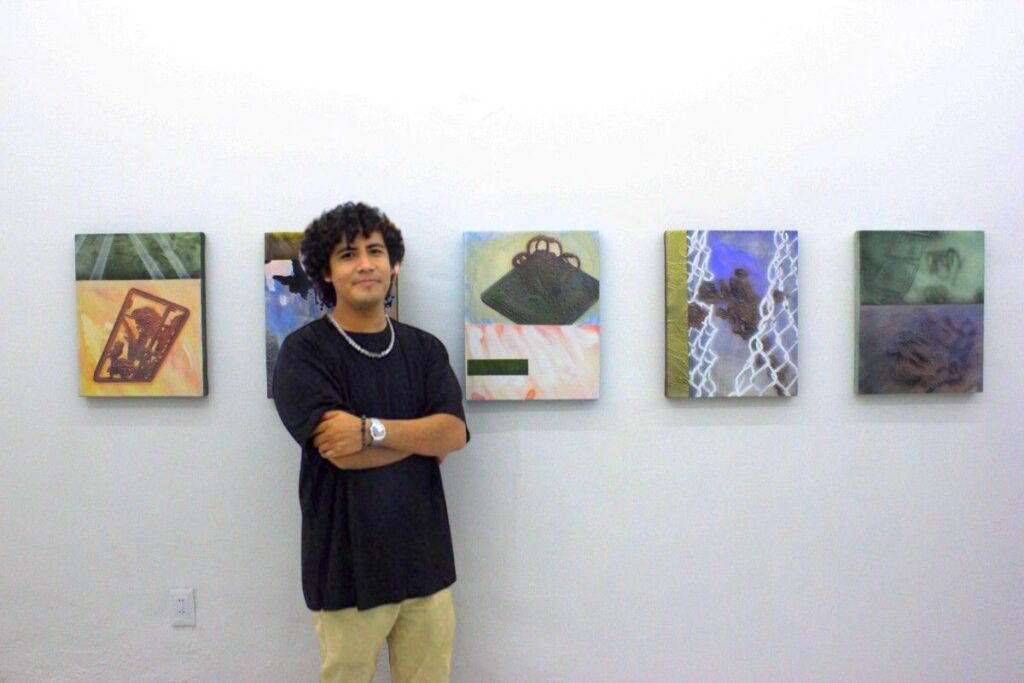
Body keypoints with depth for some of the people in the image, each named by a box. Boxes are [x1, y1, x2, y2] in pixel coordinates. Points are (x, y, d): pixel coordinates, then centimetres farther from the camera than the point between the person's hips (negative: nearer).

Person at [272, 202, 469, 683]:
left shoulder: (425, 348, 6)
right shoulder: (304, 351, -6)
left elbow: (454, 432, -8)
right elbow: (344, 454, -17)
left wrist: (371, 429, -20)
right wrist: (422, 434, -7)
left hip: (425, 556, 4)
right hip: (348, 564, -3)